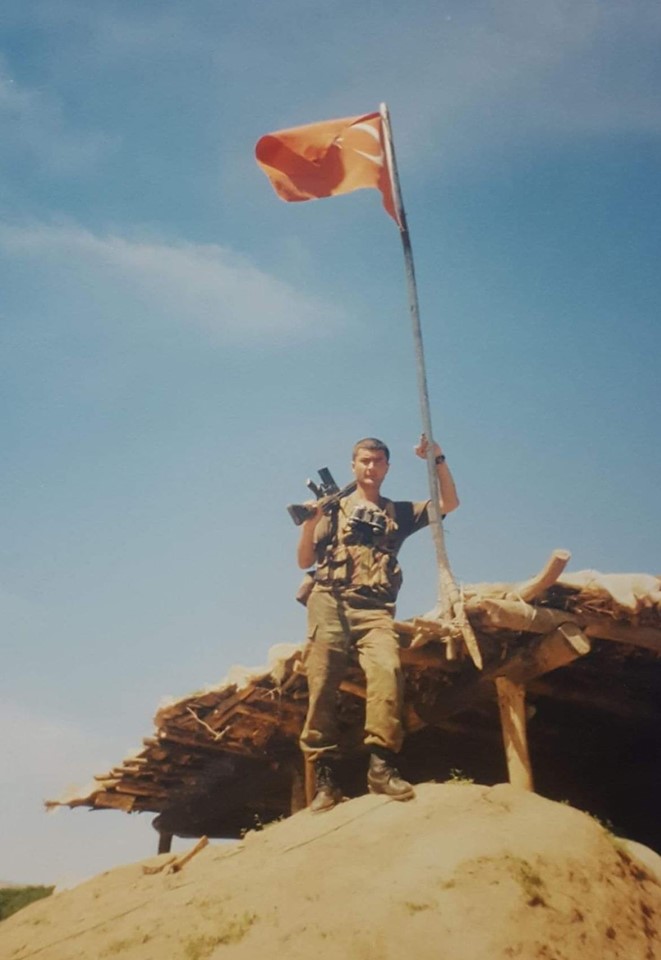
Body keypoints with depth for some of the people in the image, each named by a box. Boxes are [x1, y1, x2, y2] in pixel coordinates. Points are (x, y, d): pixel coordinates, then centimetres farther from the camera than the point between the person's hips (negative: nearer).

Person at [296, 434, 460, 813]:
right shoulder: (334, 508, 20)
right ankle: (325, 777, -8)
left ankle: (382, 765, -28)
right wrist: (309, 526, -2)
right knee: (322, 685, -11)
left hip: (375, 609, 0)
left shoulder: (399, 512, 24)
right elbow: (305, 561, 16)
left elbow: (450, 503, 14)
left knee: (387, 670, -27)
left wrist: (438, 460, 4)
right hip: (329, 602, 0)